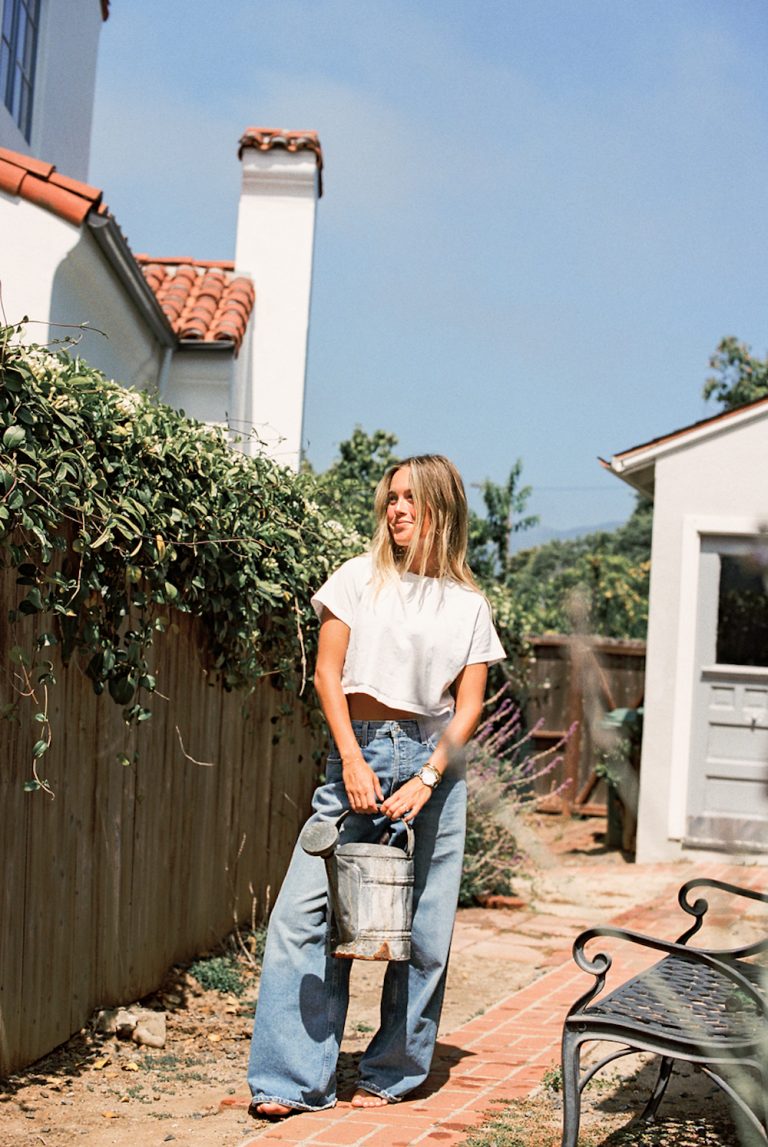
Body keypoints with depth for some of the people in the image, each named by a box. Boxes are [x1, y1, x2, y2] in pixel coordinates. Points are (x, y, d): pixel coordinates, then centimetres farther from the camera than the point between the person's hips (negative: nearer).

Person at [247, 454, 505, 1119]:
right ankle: (294, 1081, -5)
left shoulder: (468, 605, 7)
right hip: (359, 748, -1)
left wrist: (427, 779, -9)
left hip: (433, 761, 1)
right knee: (308, 910, -10)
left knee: (424, 928, 2)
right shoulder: (361, 578, 6)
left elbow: (468, 708, 4)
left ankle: (393, 1074, 16)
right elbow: (329, 674, 2)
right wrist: (353, 761, -9)